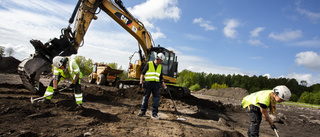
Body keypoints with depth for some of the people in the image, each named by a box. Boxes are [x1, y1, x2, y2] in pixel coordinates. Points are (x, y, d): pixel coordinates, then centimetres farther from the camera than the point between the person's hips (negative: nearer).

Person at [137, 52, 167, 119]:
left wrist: (163, 83, 7)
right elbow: (143, 73, 0)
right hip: (148, 83, -3)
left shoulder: (160, 67, 14)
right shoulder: (149, 64, 1)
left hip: (156, 84, 4)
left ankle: (154, 114, 2)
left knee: (156, 98, -4)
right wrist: (141, 80, -12)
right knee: (145, 98, 4)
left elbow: (161, 77, 19)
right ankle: (143, 112, 17)